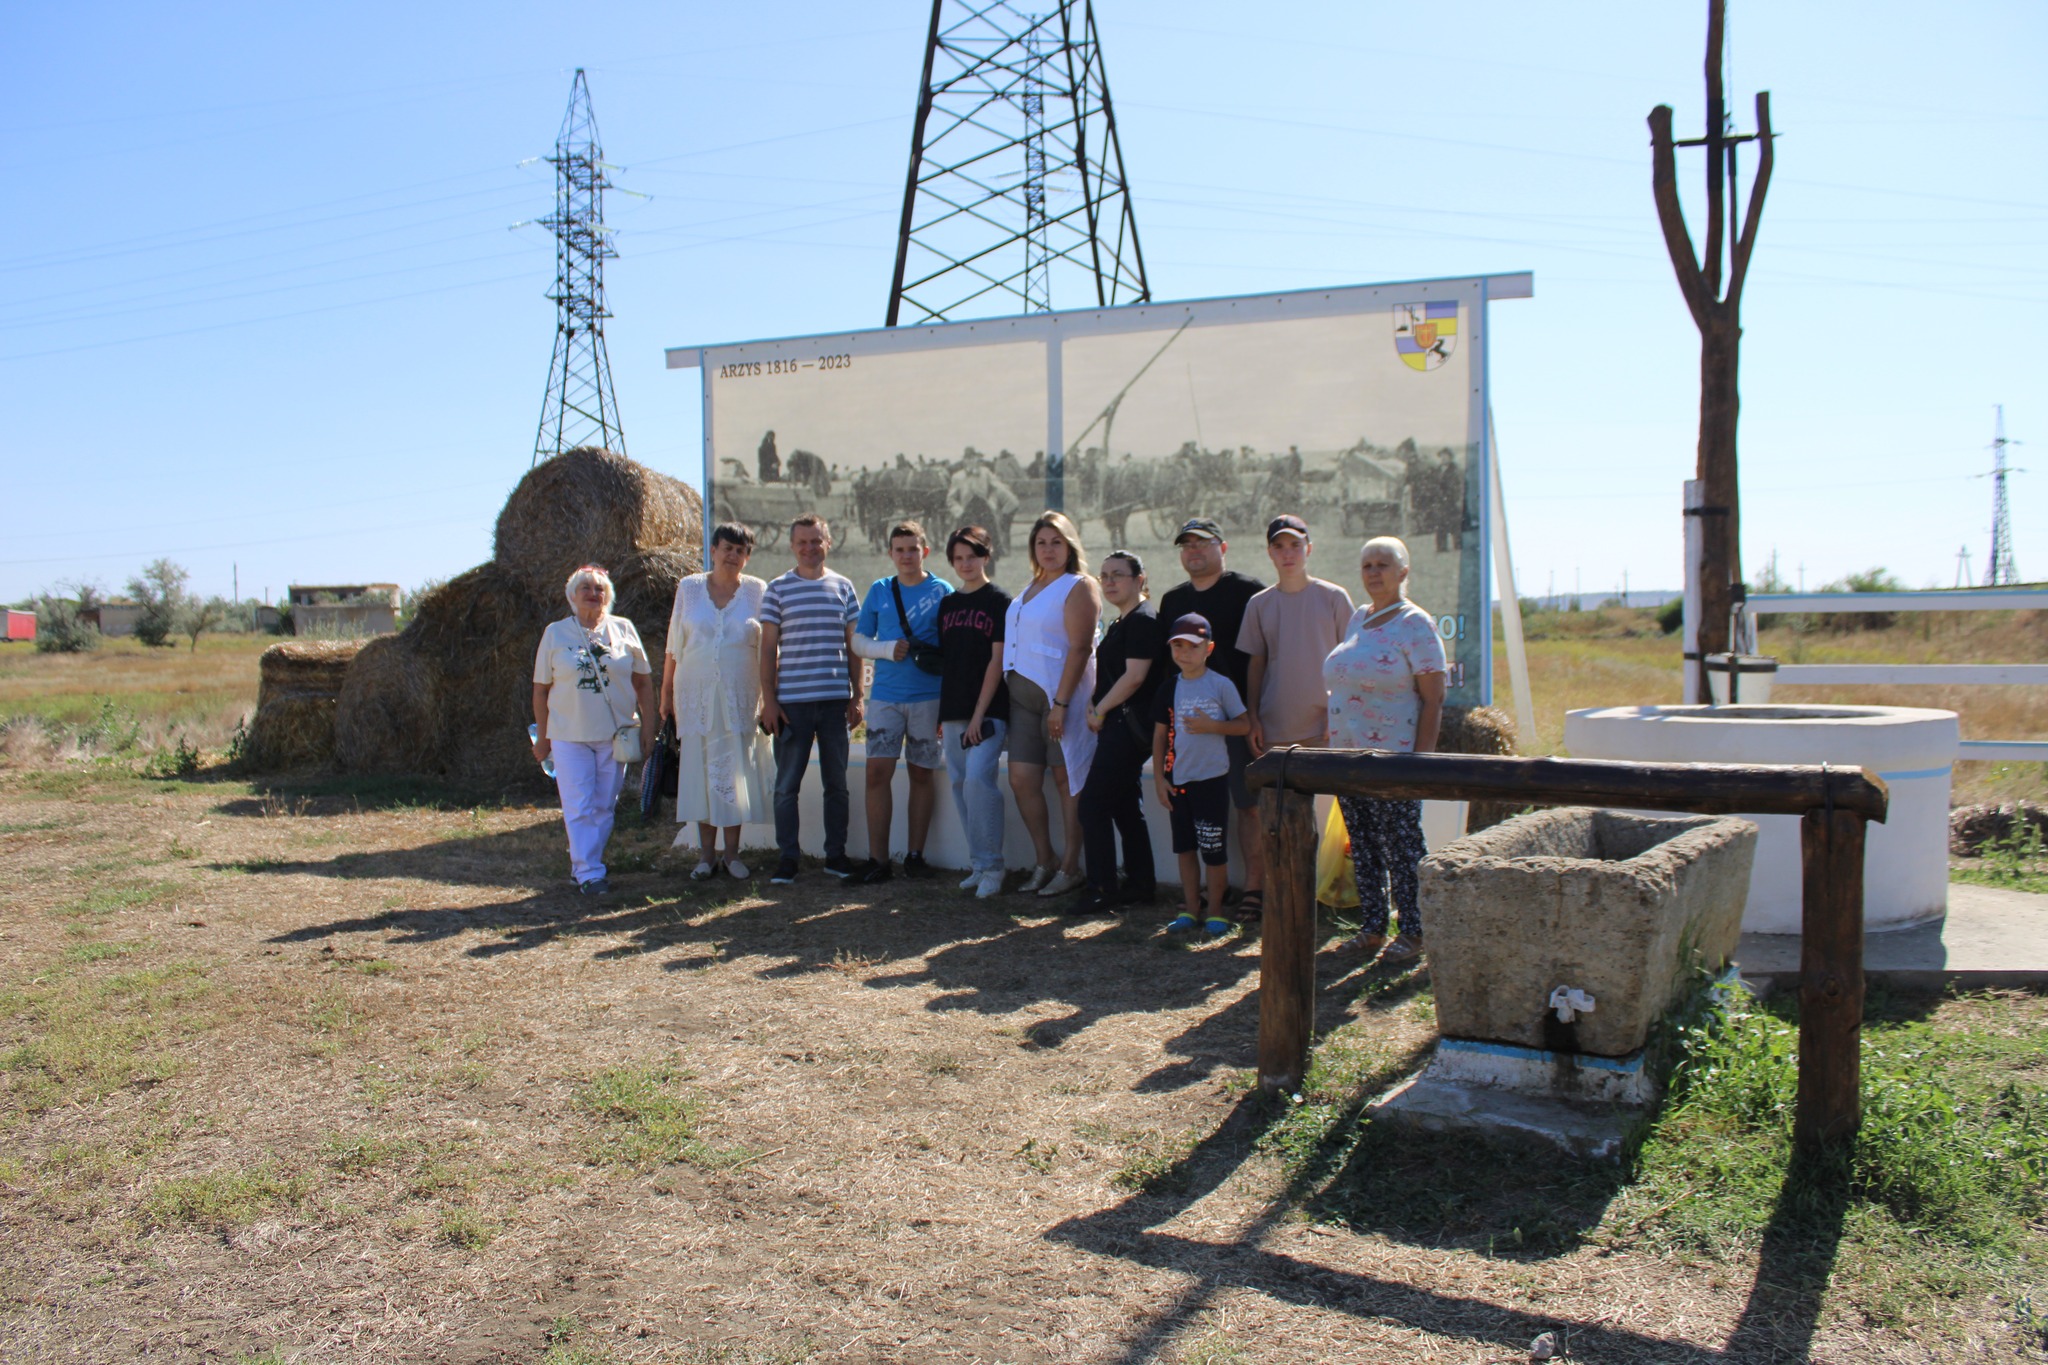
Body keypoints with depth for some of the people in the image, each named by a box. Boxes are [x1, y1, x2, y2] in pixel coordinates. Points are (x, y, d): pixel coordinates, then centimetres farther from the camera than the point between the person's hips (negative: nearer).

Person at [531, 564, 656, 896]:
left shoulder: (623, 630, 5)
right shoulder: (555, 633, 3)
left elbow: (644, 682, 7)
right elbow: (541, 690, 6)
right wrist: (542, 738, 5)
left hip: (615, 734, 1)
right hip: (570, 735, -1)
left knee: (604, 807, 6)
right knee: (579, 808, -4)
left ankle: (581, 864, 21)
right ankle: (588, 874, 0)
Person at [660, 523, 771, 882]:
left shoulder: (757, 591, 3)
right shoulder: (689, 588, 6)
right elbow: (673, 645, 9)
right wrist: (666, 692, 6)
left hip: (739, 696, -1)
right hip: (696, 694, 1)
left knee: (735, 770, 0)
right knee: (700, 769, 2)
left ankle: (732, 853, 10)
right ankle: (706, 855, 10)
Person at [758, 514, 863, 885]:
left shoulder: (843, 588, 9)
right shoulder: (778, 589, 4)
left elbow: (853, 646, 11)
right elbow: (768, 649, 3)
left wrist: (856, 697, 5)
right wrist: (768, 700, -4)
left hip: (836, 700, 2)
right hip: (792, 701, -2)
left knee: (837, 782, 8)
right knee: (787, 783, 2)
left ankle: (836, 854, 17)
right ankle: (787, 857, 10)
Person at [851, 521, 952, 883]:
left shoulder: (942, 591, 2)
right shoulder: (879, 591, 9)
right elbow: (859, 640, 11)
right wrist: (887, 649, -10)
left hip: (929, 697, -1)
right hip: (885, 695, 2)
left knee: (921, 773, 6)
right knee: (877, 772, -5)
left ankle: (915, 854, 16)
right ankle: (877, 860, 0)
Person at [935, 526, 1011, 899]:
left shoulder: (999, 602, -2)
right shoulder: (947, 605, 15)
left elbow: (997, 661, -8)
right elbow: (943, 661, 16)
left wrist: (979, 714, -13)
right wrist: (942, 713, 10)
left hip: (988, 711, -6)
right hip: (953, 712, 6)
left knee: (978, 779, -18)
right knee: (960, 785, 6)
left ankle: (990, 866, -10)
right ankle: (978, 865, 15)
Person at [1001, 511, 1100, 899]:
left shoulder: (1078, 587, -5)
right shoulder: (1030, 589, 18)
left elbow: (1079, 648, -14)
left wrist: (1061, 703, -20)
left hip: (1061, 694, -7)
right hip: (1023, 696, 7)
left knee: (1067, 780, 0)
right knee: (1022, 779, 3)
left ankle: (1070, 868, 9)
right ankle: (1044, 862, 15)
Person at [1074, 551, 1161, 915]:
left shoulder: (1142, 619, -12)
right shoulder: (1122, 622, 19)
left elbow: (1134, 676, -20)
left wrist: (1100, 710, -11)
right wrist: (1094, 704, 5)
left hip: (1127, 725, -10)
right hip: (1119, 726, 11)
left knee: (1093, 803, -10)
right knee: (1125, 806, 13)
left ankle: (1103, 891, -6)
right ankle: (1141, 885, 20)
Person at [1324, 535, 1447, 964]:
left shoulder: (1415, 624, -8)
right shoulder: (1358, 618, 13)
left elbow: (1433, 698, -11)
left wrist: (1420, 757, -17)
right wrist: (1336, 748, 14)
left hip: (1394, 757, -7)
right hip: (1348, 754, 7)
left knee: (1402, 847, 0)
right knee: (1362, 845, 11)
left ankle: (1412, 933, 11)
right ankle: (1373, 927, 20)